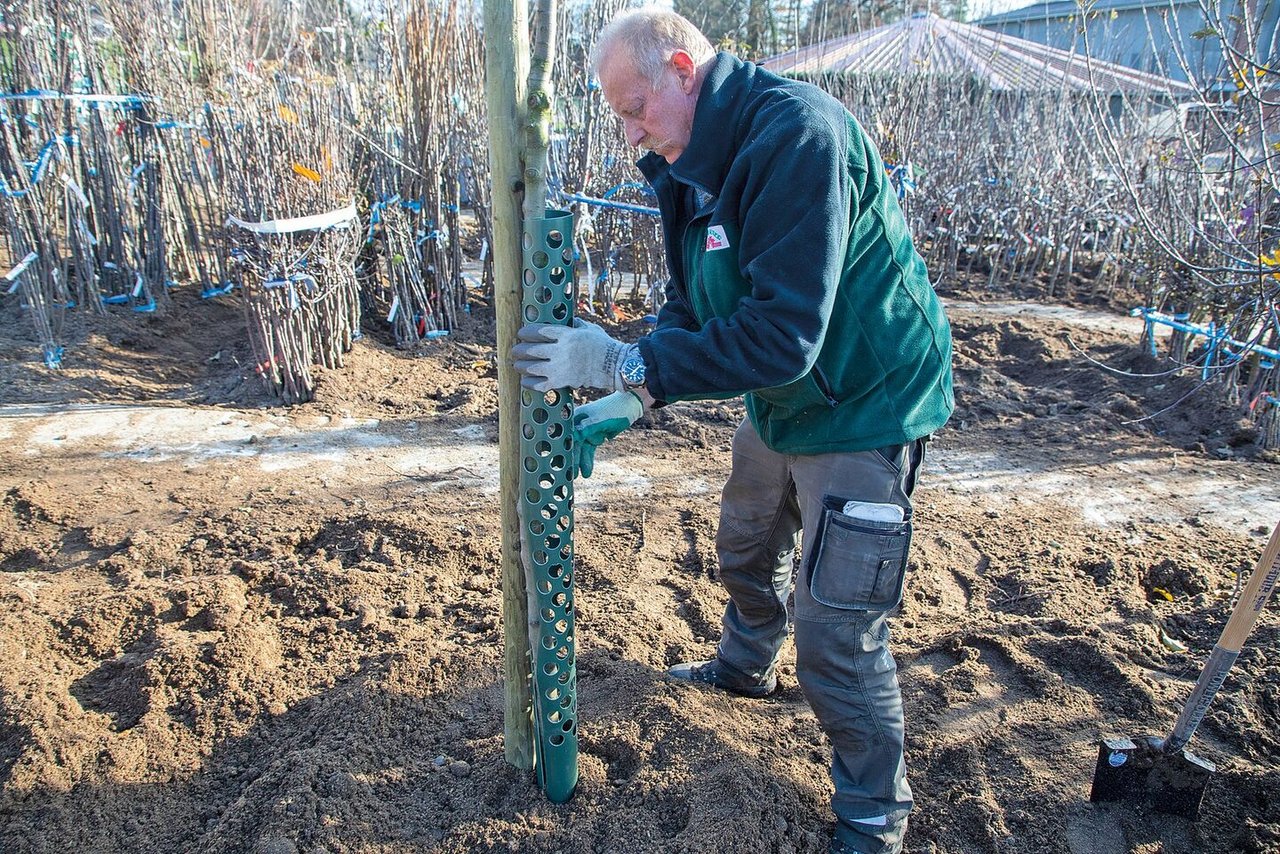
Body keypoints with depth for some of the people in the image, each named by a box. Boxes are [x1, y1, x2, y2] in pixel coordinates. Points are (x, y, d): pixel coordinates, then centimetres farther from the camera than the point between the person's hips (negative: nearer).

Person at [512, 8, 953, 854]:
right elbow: (693, 304, 7)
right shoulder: (696, 161, 1)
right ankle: (747, 666, 56)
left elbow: (781, 333, -35)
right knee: (746, 545, 27)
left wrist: (625, 362, -31)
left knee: (835, 632, -5)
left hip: (862, 404, -9)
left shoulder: (797, 135, -29)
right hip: (781, 398, 9)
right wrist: (628, 400, -6)